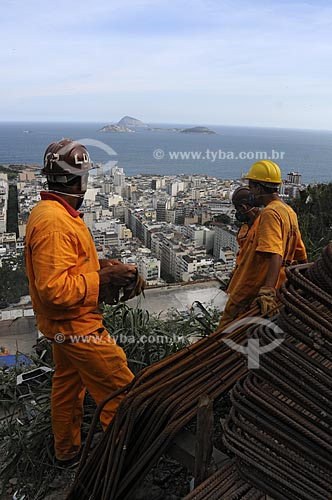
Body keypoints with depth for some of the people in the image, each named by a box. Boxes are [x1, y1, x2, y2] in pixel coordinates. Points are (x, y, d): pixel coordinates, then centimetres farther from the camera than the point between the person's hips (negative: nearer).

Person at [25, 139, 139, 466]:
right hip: (76, 326, -11)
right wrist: (103, 280, -25)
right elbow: (53, 288, -30)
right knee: (119, 390, 2)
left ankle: (67, 451, 41)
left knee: (67, 386, 23)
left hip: (64, 324, 11)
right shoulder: (54, 221, -27)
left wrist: (98, 265, 4)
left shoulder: (48, 211, 7)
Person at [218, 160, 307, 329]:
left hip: (251, 295, -10)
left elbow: (275, 255, -32)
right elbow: (301, 257, 19)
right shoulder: (289, 212, 13)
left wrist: (267, 290, -41)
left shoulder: (270, 213, -17)